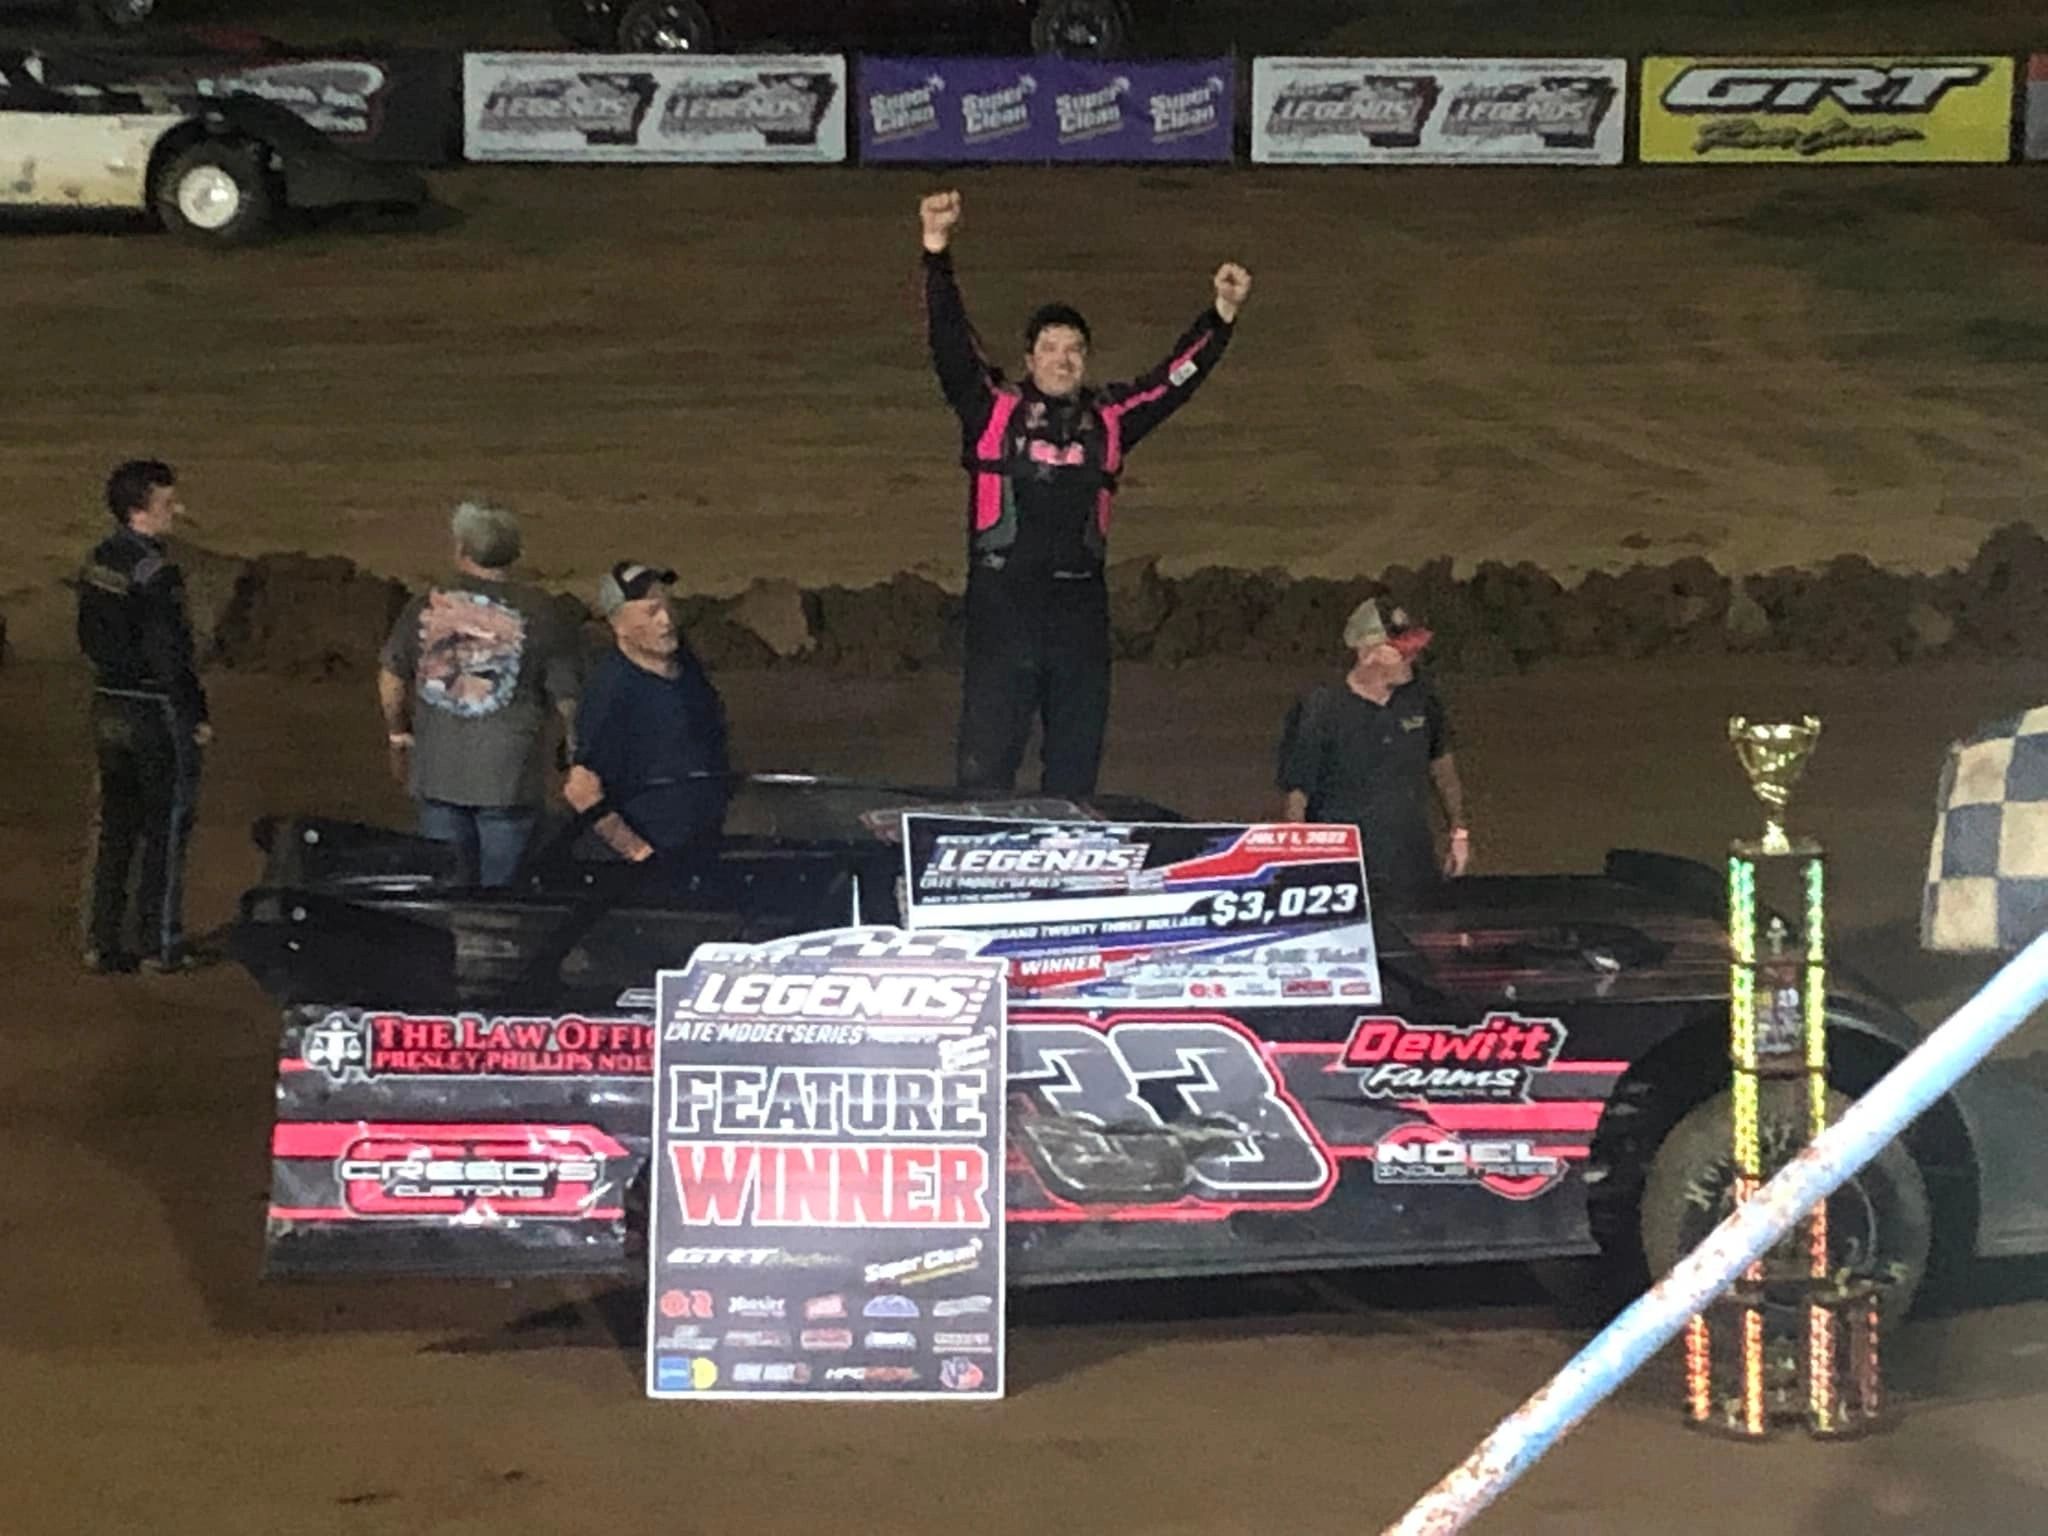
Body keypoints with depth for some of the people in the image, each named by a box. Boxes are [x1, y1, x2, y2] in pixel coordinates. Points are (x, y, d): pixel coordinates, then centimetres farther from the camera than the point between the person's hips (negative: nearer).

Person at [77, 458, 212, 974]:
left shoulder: (97, 563, 8)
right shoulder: (155, 572, -19)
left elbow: (90, 640, 14)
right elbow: (168, 654, -20)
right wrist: (195, 717, -12)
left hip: (109, 705, 8)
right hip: (156, 712, -8)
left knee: (112, 826, 13)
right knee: (166, 830, 2)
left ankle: (102, 943, 15)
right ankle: (160, 945, 6)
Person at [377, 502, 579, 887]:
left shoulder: (425, 606, 2)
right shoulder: (537, 613, -7)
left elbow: (391, 679, 10)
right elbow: (567, 697, -6)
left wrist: (398, 738, 25)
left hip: (436, 773, 3)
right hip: (507, 779, -3)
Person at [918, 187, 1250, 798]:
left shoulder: (1109, 421, 13)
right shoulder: (994, 410, 6)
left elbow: (1177, 379, 15)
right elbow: (950, 341, -2)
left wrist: (1222, 314, 7)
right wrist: (938, 250, -12)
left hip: (1080, 604, 3)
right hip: (1001, 603, -3)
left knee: (1076, 759, 7)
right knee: (984, 759, -6)